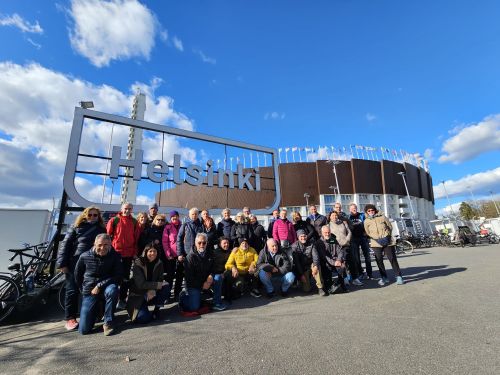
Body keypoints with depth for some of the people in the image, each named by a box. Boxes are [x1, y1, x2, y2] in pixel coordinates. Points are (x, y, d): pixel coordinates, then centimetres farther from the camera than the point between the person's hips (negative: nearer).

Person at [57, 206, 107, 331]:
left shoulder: (102, 229, 10)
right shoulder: (76, 227, 2)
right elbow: (65, 245, -2)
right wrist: (62, 263, -9)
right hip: (75, 264, -2)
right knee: (72, 291, 2)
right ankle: (70, 318, 10)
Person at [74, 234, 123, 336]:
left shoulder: (115, 256, -11)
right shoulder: (85, 256, -6)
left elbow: (118, 276, -14)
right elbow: (77, 276, 10)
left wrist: (99, 286, -19)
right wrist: (84, 290, 10)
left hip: (106, 287, -1)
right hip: (89, 292, 2)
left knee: (112, 290, -39)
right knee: (83, 329, -5)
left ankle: (108, 322, -17)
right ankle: (96, 310, 28)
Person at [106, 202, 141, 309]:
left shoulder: (134, 222, 4)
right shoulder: (114, 220, -1)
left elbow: (137, 238, 6)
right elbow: (108, 235, -1)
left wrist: (135, 252, 2)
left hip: (129, 253, 2)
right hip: (115, 252, -2)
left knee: (125, 277, 8)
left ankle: (122, 299, 19)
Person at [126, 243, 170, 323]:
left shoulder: (159, 264, -6)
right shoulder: (138, 264, -17)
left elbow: (160, 280, -9)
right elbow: (141, 284, -22)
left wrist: (153, 290, -28)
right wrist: (157, 285, -26)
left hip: (153, 293, 3)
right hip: (138, 296, -3)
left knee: (166, 287, -25)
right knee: (143, 318, -24)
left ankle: (156, 309, -2)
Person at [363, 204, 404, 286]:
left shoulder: (382, 217, 0)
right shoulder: (366, 221, 0)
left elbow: (390, 226, 7)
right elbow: (368, 233, 2)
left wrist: (387, 236, -5)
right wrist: (377, 239, -10)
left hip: (388, 241, 0)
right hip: (376, 243, 0)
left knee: (392, 259, 0)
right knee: (379, 260, 0)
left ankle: (399, 276, 13)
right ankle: (384, 277, 15)